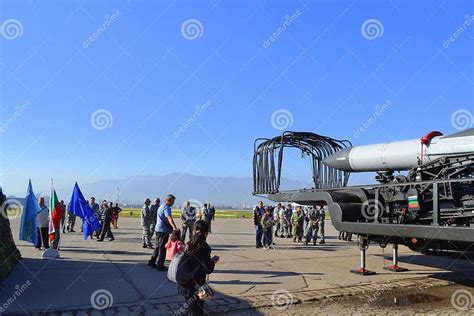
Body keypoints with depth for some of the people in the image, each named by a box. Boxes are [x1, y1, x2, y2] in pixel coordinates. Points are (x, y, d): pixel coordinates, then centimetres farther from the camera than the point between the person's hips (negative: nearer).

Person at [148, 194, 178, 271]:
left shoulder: (161, 207, 17)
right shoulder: (166, 208, -16)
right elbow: (169, 218, -34)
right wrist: (174, 227, -48)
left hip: (158, 229, 10)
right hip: (163, 230, -10)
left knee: (158, 246, 20)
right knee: (162, 248, -2)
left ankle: (152, 262, 28)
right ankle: (160, 265, 4)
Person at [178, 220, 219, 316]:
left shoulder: (190, 244, 0)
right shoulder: (204, 247, -19)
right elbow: (208, 269, -18)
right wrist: (213, 261, 0)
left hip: (184, 284, 7)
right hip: (195, 287, -7)